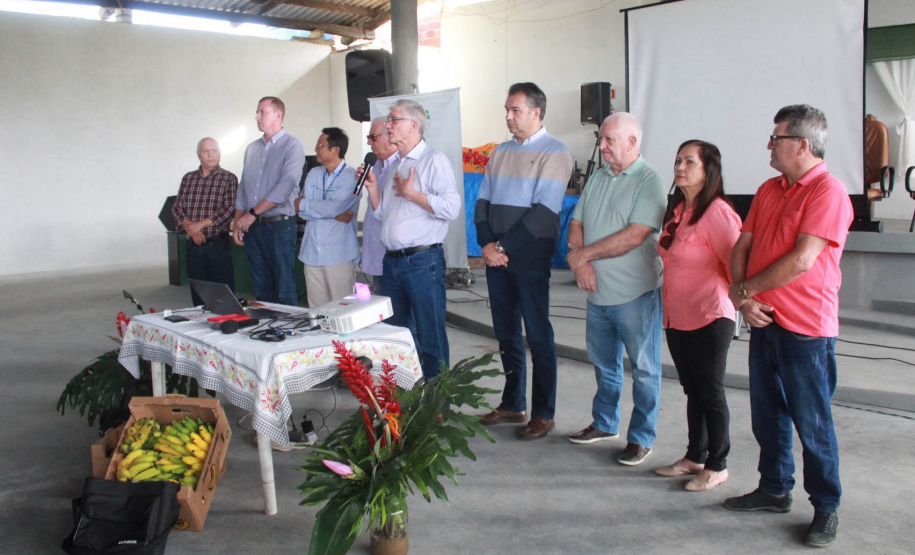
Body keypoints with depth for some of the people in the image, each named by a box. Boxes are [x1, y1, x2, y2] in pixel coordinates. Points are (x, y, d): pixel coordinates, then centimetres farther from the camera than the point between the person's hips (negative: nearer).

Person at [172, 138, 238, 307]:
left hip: (218, 244, -4)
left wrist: (199, 225, -14)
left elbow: (229, 209, -11)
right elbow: (177, 207, 8)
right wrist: (190, 229, -9)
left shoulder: (229, 179, 0)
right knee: (198, 299, 10)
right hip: (193, 246, 4)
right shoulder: (188, 178, 13)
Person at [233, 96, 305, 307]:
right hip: (252, 227, 6)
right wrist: (237, 224, 8)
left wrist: (254, 213, -13)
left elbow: (286, 186, -15)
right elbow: (243, 188, 18)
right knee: (261, 290, 10)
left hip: (279, 225, -6)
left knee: (284, 292, -5)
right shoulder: (252, 149, 17)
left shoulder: (291, 146, -4)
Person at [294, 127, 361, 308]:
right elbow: (301, 211, 3)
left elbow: (333, 208, -18)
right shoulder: (313, 174, 14)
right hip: (312, 253, 6)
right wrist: (334, 214, -10)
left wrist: (302, 204, -3)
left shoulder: (351, 176, -5)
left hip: (338, 255, -6)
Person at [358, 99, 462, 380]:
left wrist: (411, 194, -15)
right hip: (392, 261, 9)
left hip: (422, 261, -9)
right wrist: (372, 186, 7)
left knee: (430, 336, -1)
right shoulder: (395, 165, 18)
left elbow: (452, 207, -20)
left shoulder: (434, 160, -7)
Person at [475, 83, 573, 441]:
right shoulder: (500, 151, 15)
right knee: (506, 333, 12)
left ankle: (543, 414, 11)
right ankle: (512, 405, 25)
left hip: (530, 257, -6)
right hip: (496, 256, 6)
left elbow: (544, 211, -15)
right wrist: (487, 243, -4)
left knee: (538, 336, 1)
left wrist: (504, 246, -15)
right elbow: (483, 200, 12)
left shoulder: (553, 152, -6)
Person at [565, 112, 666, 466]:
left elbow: (634, 237, -21)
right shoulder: (597, 179, 11)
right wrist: (580, 262, -10)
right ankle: (604, 424, 35)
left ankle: (642, 438, 18)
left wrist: (584, 254, -14)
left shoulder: (648, 181, -12)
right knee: (604, 364, 19)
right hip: (598, 291, 7)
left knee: (643, 368, 6)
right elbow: (576, 224, 9)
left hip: (636, 294, -7)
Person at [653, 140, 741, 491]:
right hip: (677, 318, 8)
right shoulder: (676, 210, 11)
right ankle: (695, 457, 31)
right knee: (693, 391, 18)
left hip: (709, 319, -8)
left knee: (710, 393, 4)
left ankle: (717, 466, 19)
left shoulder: (717, 212, -15)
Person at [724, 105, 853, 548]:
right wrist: (740, 296, -7)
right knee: (767, 415, 17)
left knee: (812, 423, 3)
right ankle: (774, 490, 33)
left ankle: (826, 508, 20)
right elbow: (741, 247, 9)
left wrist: (747, 289, -10)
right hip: (764, 321, 7)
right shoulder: (769, 190, 12)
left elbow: (802, 260, -20)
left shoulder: (828, 191, -13)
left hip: (806, 328, -7)